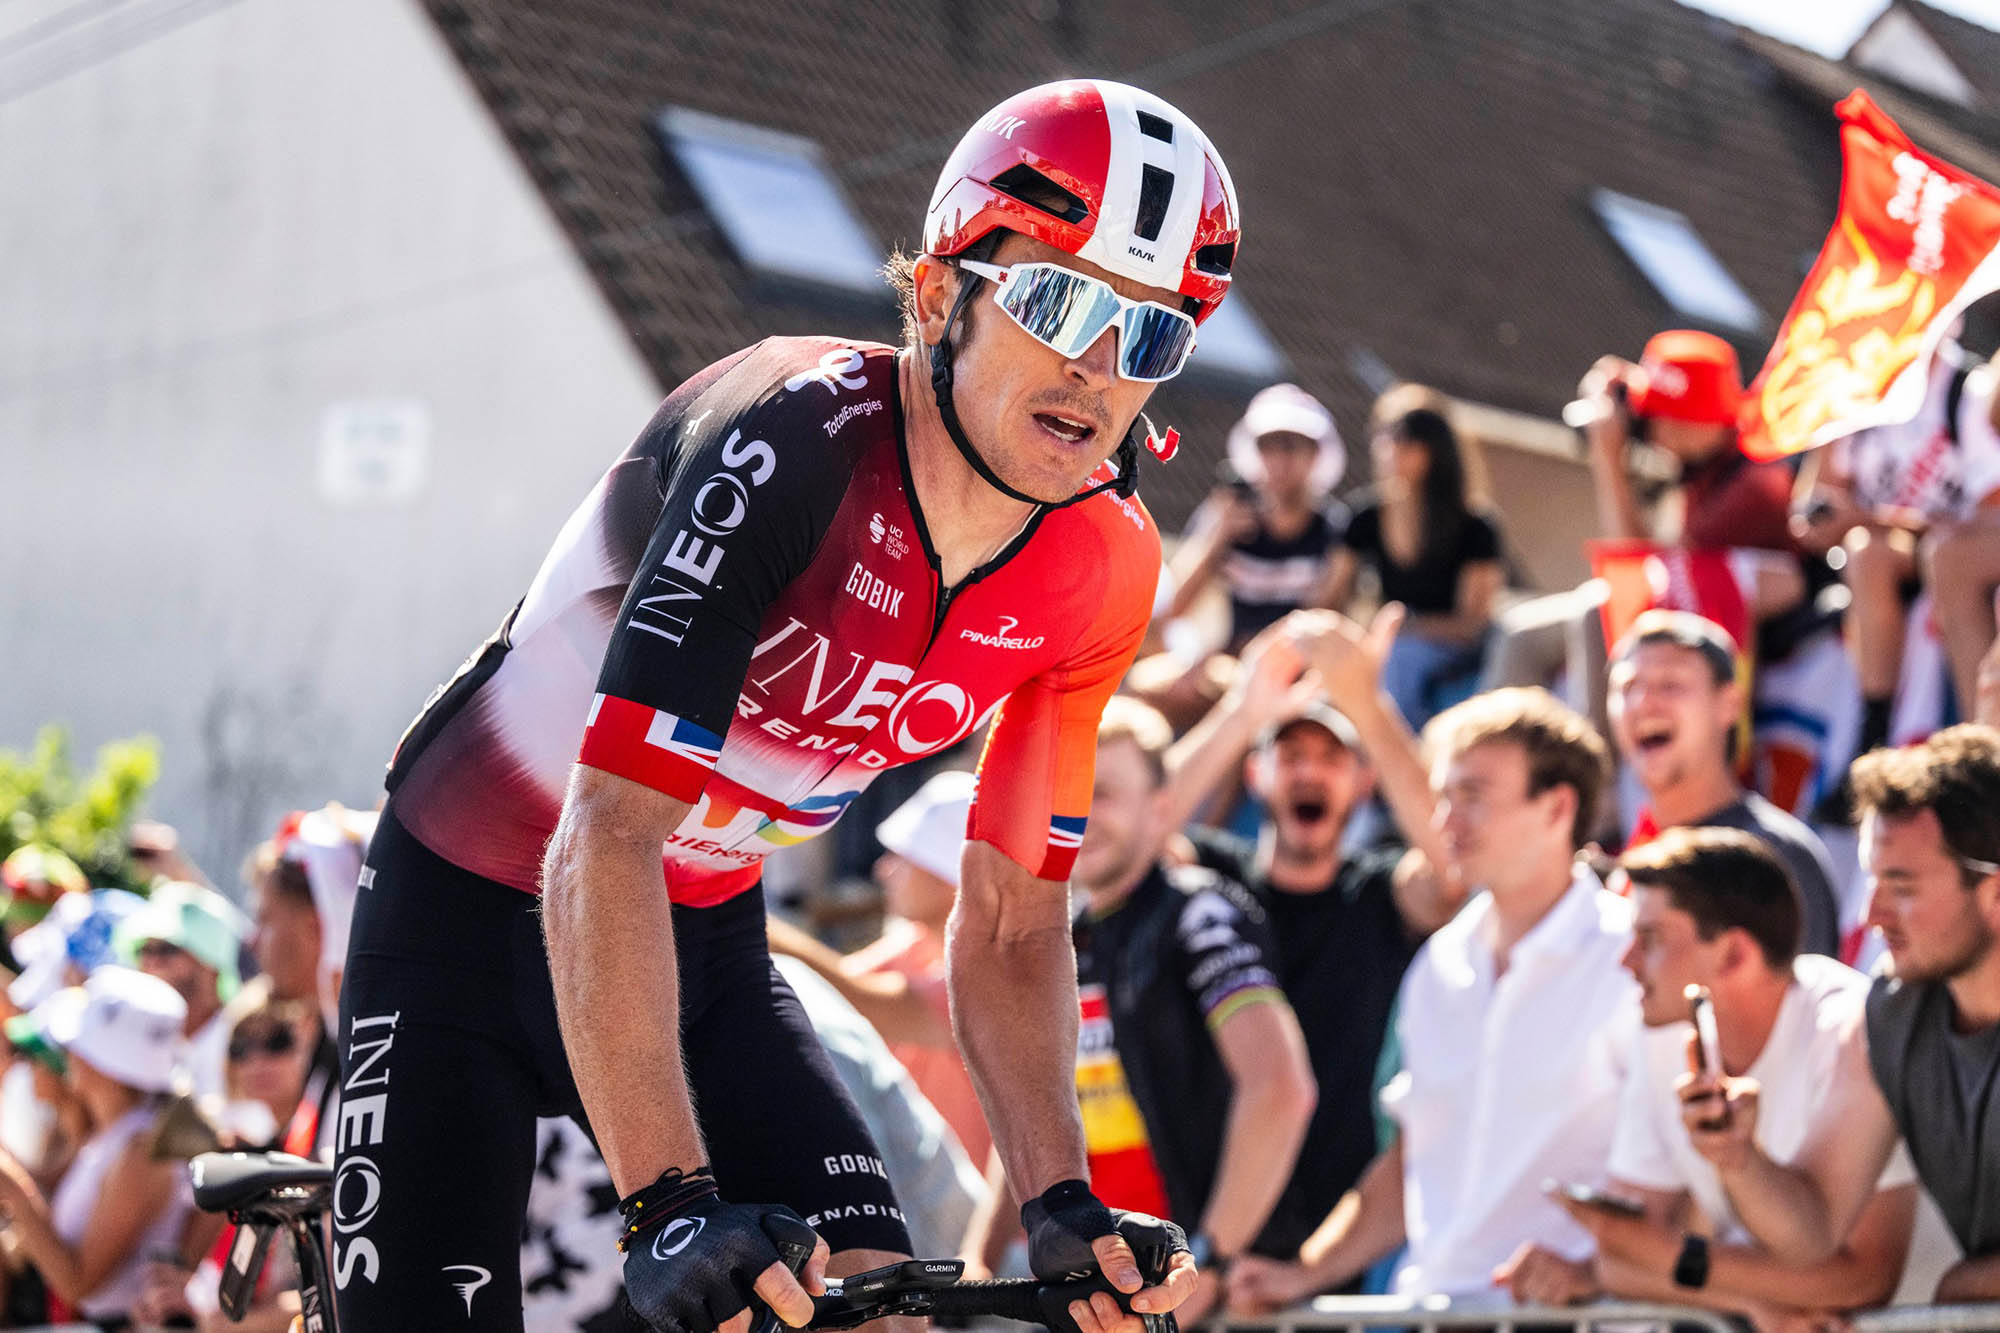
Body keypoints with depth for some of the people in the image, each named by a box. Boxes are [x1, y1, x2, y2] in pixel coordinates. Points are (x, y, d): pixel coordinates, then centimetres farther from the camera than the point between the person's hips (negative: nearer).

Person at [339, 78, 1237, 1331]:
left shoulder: (1102, 571, -11)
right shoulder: (787, 442, -30)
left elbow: (1012, 922, -2)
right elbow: (605, 842, -36)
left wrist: (1063, 1203, -15)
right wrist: (668, 1202, -43)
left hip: (709, 941, 5)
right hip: (476, 912, -5)